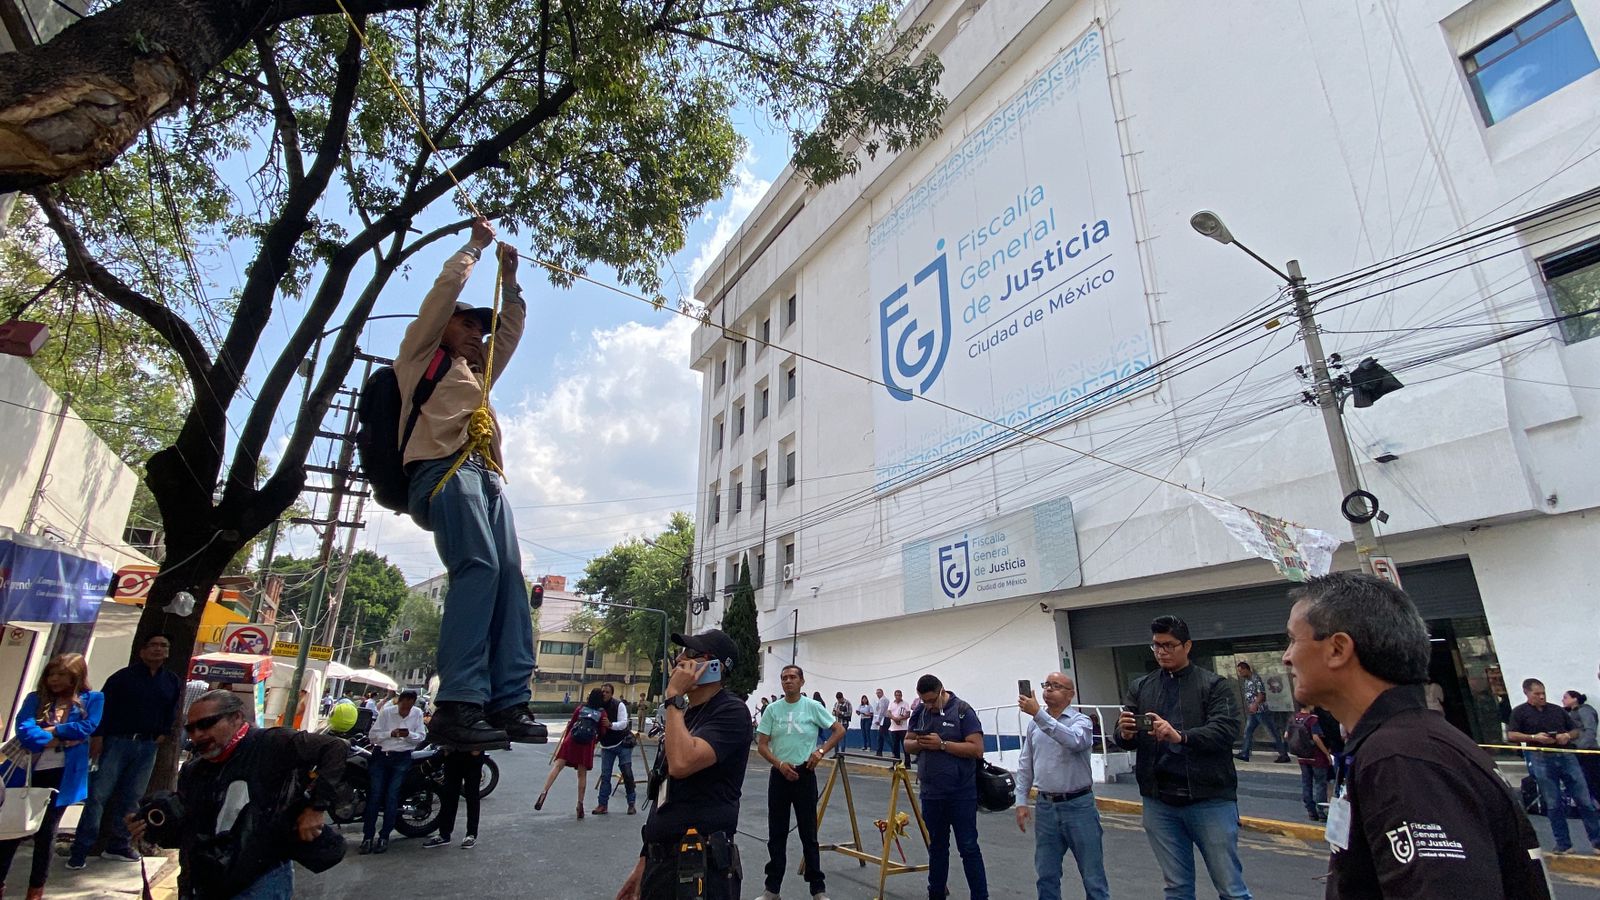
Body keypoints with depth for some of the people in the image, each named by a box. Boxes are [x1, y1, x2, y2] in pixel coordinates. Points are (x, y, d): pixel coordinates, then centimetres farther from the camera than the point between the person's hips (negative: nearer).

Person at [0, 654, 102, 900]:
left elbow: (86, 727, -12)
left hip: (62, 775, -1)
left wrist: (49, 730, -10)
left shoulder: (92, 699, 2)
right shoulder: (35, 698, 7)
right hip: (28, 771, 2)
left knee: (46, 831, 9)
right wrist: (59, 740, -18)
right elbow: (24, 728, -8)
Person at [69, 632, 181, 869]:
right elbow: (103, 705, -6)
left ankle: (118, 845, 18)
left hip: (148, 746, 4)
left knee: (131, 797, 9)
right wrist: (97, 736, -12)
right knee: (98, 794, -5)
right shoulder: (123, 677, -3)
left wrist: (163, 733, 4)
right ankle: (80, 849, 3)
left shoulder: (173, 682, 9)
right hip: (117, 742, -4)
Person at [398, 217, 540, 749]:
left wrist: (509, 280, 45)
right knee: (478, 567, -26)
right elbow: (446, 288, 18)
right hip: (443, 469, -7)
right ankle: (457, 704, -31)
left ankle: (508, 703, -18)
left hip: (484, 476, 7)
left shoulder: (474, 373, 39)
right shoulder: (420, 356, 21)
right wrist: (474, 246, 30)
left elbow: (512, 328, 46)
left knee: (510, 576, -12)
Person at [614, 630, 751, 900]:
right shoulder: (683, 715, 14)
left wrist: (674, 697, -20)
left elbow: (681, 763, -30)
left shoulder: (731, 712, -14)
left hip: (701, 868, -8)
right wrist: (645, 862, 17)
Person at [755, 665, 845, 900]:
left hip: (804, 774, -2)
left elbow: (839, 730, -2)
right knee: (776, 834, 10)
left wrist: (821, 751, -13)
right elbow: (761, 745, 0)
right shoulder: (772, 709, -1)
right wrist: (779, 764, -15)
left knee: (808, 834, 6)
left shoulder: (813, 706, -6)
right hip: (779, 775, 2)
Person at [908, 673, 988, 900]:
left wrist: (943, 744, -23)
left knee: (968, 848, 2)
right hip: (931, 793, 5)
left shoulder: (962, 710, -11)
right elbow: (907, 743, 12)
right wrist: (919, 743, -11)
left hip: (961, 794, -5)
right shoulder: (921, 712, 4)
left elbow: (977, 749, -17)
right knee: (936, 847, 17)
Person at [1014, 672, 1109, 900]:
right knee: (1046, 875, 13)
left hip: (1078, 805, -4)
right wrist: (1021, 801, 5)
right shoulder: (1034, 723, 7)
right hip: (1046, 807, 4)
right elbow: (1025, 765, 11)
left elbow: (1073, 740, -31)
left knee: (1093, 875, 5)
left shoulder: (1081, 721, -7)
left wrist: (1039, 714, -37)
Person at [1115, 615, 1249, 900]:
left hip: (1210, 799, -3)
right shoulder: (1140, 688, 9)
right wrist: (1125, 733, -20)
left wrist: (1181, 736, -31)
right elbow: (1124, 739, 4)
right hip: (1159, 803, 3)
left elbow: (1226, 730, -15)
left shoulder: (1213, 685, -1)